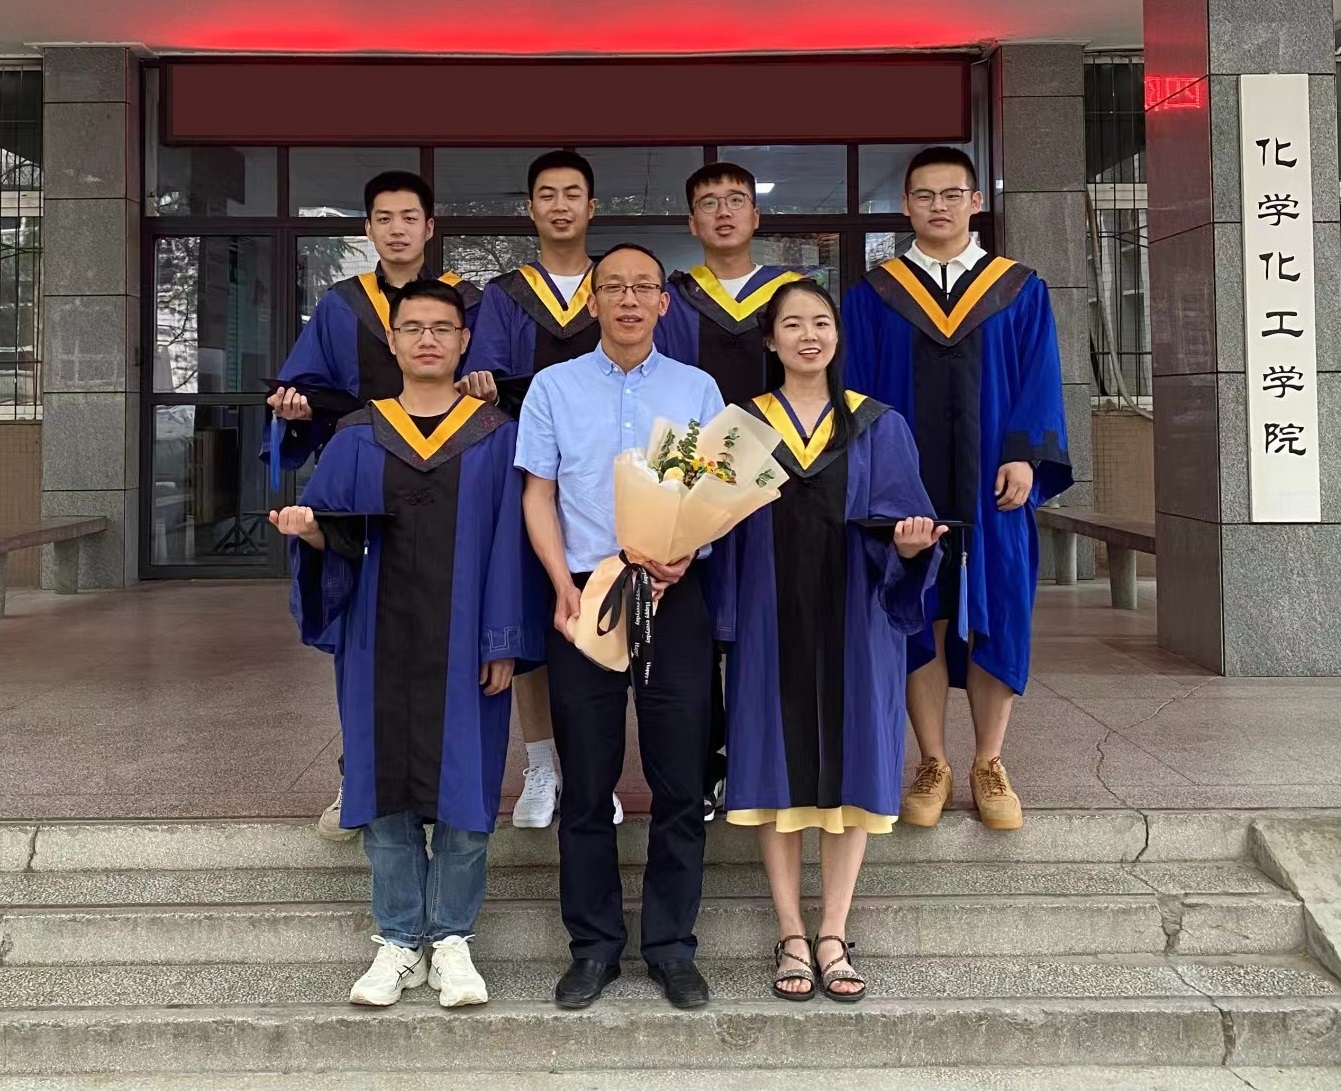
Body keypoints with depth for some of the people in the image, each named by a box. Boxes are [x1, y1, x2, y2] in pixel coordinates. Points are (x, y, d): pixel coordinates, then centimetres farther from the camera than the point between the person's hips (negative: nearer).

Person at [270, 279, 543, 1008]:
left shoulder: (497, 438, 3)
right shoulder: (357, 438, 8)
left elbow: (510, 547, -2)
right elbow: (331, 531, 5)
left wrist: (505, 642, -8)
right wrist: (307, 528, -18)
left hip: (463, 645, -2)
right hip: (381, 644, 2)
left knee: (462, 786, 1)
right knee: (384, 785, 5)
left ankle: (451, 941, 15)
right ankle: (399, 941, 17)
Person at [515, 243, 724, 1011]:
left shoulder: (698, 389, 9)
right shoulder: (554, 387, 8)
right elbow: (539, 495, 4)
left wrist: (686, 553, -14)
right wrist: (564, 586, -9)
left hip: (677, 601, 1)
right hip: (584, 597, 0)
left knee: (681, 782, 3)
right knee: (586, 783, 5)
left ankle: (673, 946, 15)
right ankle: (595, 947, 17)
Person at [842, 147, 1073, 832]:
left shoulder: (1020, 291, 8)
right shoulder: (872, 296, 7)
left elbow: (1039, 379, 2)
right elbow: (857, 389, 4)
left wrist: (1025, 455, -11)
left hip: (991, 488, 0)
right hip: (905, 488, 0)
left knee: (994, 621, 4)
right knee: (918, 622, 4)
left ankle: (988, 765, 16)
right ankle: (932, 765, 15)